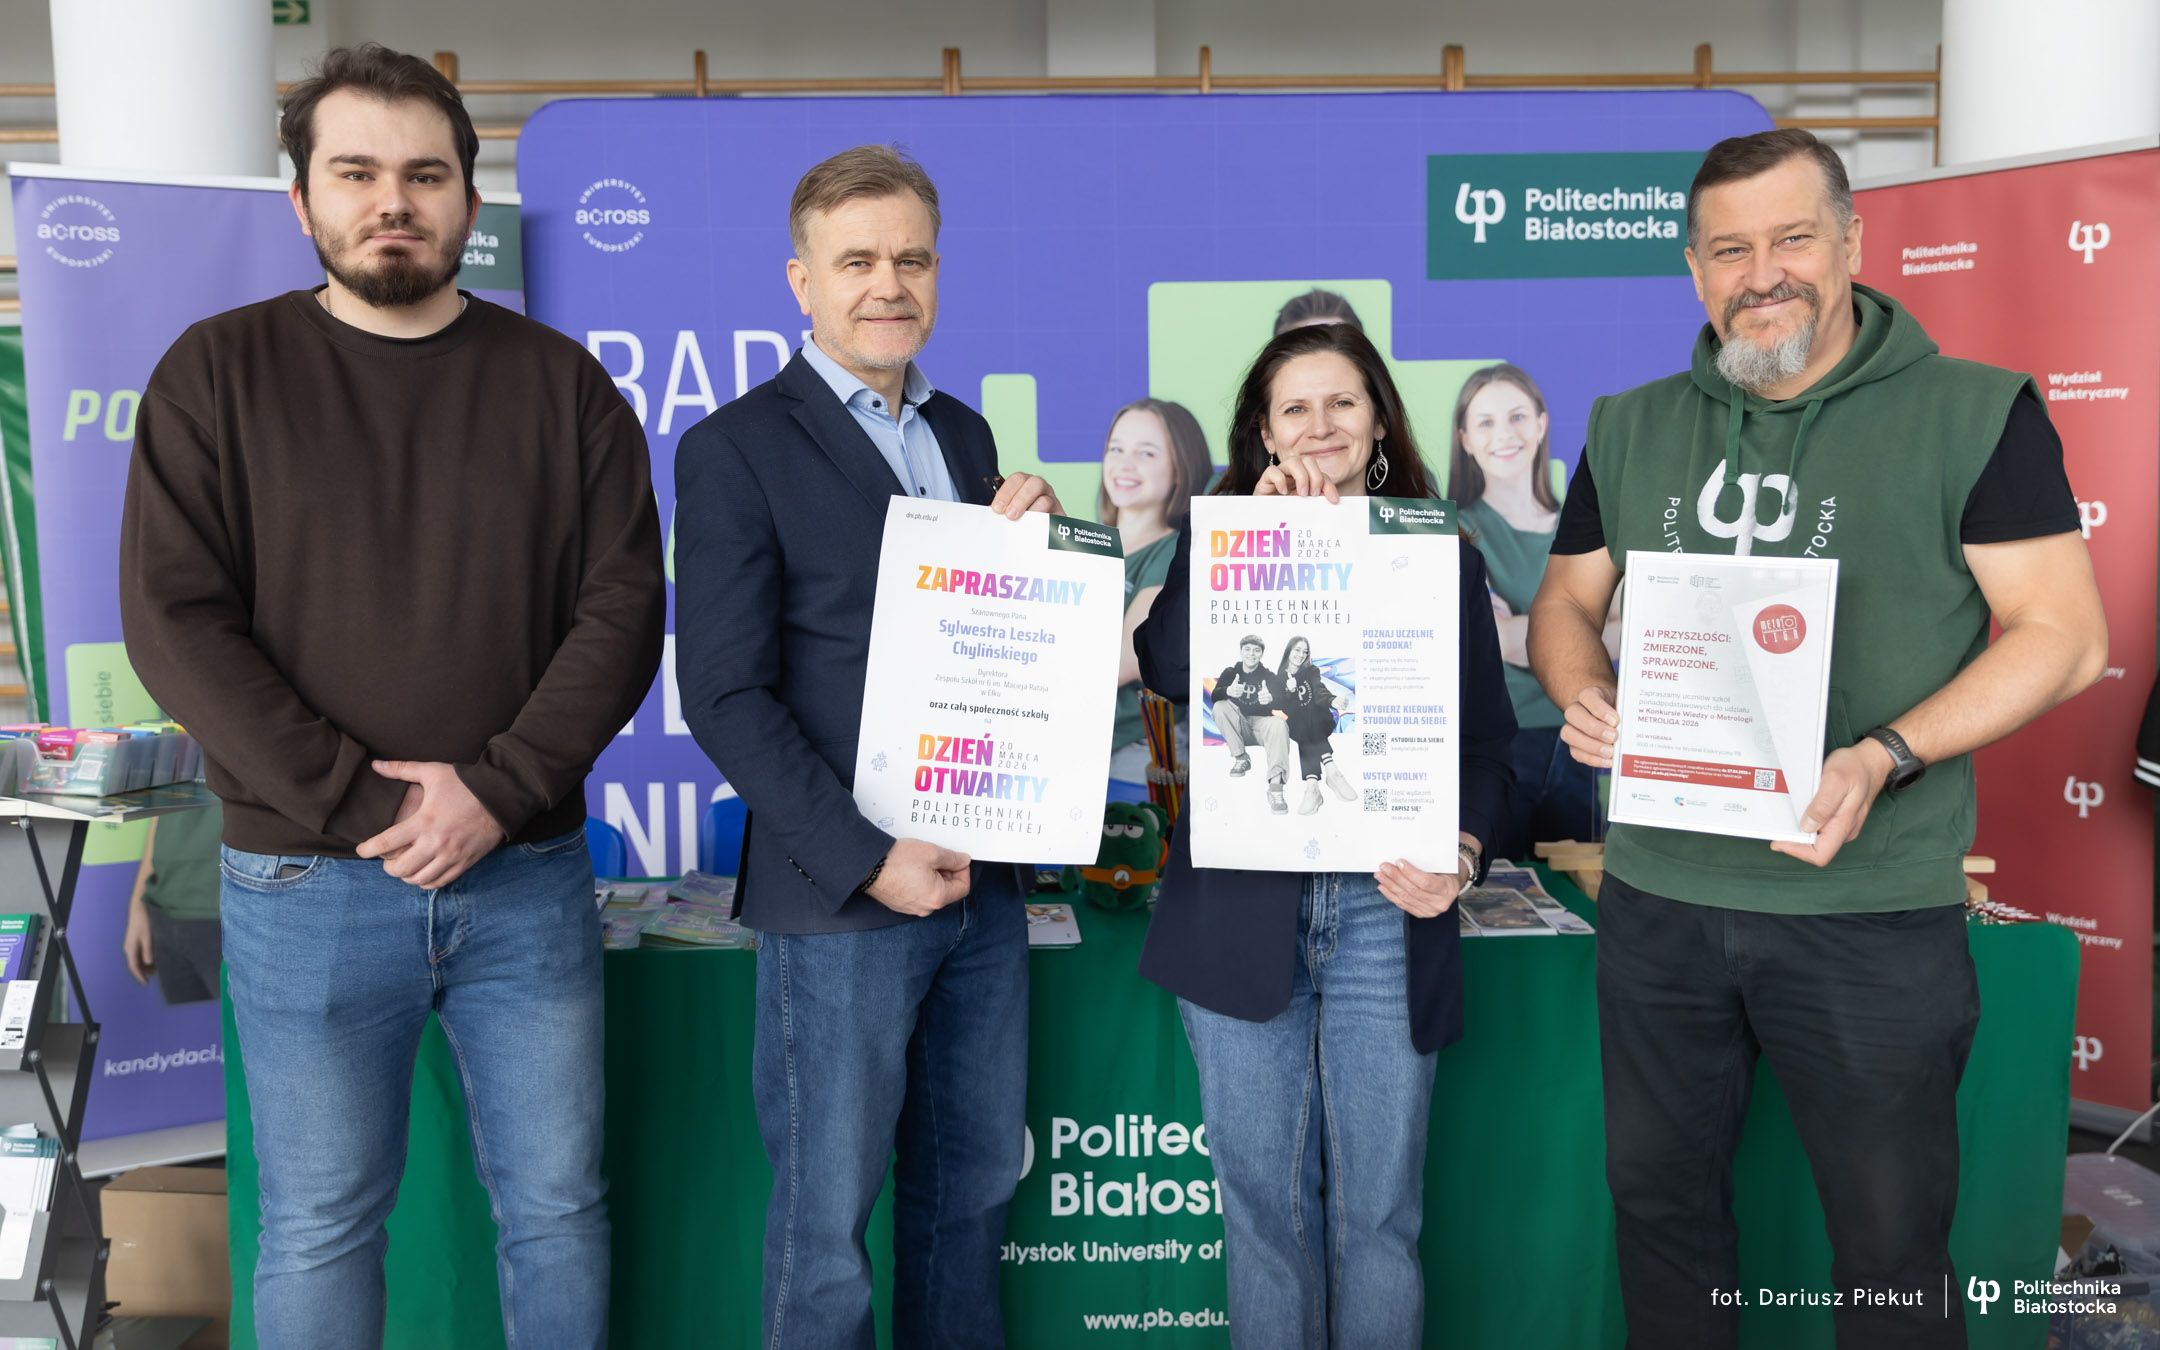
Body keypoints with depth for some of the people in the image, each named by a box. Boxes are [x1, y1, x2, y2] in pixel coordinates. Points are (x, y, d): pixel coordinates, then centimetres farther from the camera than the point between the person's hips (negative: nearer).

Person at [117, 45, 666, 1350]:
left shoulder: (562, 383, 4)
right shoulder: (219, 375, 1)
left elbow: (623, 608, -3)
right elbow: (176, 621, -6)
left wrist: (497, 791, -14)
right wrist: (356, 806, -14)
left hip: (529, 875, 1)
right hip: (305, 884, 0)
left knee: (558, 1204, 11)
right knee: (321, 1225, 12)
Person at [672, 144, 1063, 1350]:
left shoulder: (965, 435, 13)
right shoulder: (738, 448, -6)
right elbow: (726, 696, -11)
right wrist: (867, 857, -17)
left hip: (985, 874, 6)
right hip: (843, 891, -6)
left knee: (974, 1185, 18)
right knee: (829, 1218, 8)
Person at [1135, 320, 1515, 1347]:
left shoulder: (1443, 560, 9)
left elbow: (1489, 743, 6)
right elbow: (1166, 666, -12)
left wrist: (1463, 852, -13)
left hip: (1387, 914, 0)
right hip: (1241, 911, 0)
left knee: (1380, 1209, 9)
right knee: (1261, 1201, 10)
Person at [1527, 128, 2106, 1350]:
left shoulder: (1976, 412, -3)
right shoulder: (1631, 429, 9)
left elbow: (2063, 632, -6)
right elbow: (1565, 604, 15)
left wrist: (1880, 761, -20)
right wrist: (1584, 696, -8)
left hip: (1874, 910, -3)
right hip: (1659, 894, 4)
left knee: (1893, 1238, 9)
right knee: (1660, 1196, 17)